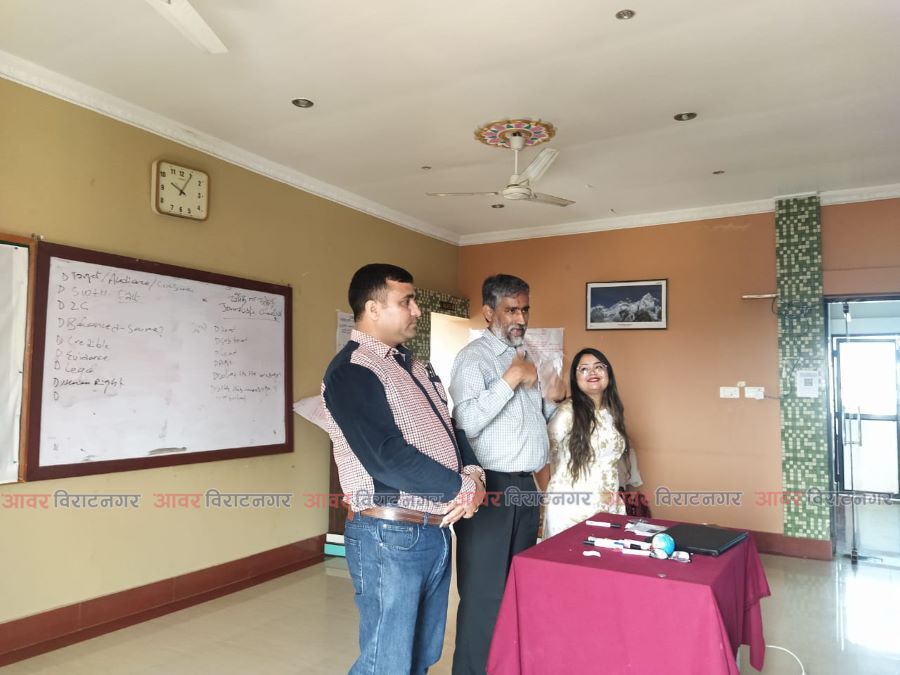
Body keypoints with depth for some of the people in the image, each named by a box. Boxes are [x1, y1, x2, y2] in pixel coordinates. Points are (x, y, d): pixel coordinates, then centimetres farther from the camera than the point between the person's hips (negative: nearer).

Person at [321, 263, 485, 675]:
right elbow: (389, 457, -24)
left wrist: (474, 473, -5)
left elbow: (448, 428, 15)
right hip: (389, 536, -8)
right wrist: (461, 488, -14)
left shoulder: (412, 366, 14)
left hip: (436, 531, 9)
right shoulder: (352, 371, -15)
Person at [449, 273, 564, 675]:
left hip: (524, 487, 8)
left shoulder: (527, 356, 15)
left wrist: (550, 400, 4)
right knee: (484, 593, 0)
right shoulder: (474, 357, -11)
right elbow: (466, 423, -25)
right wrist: (511, 379, -23)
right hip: (489, 488, -8)